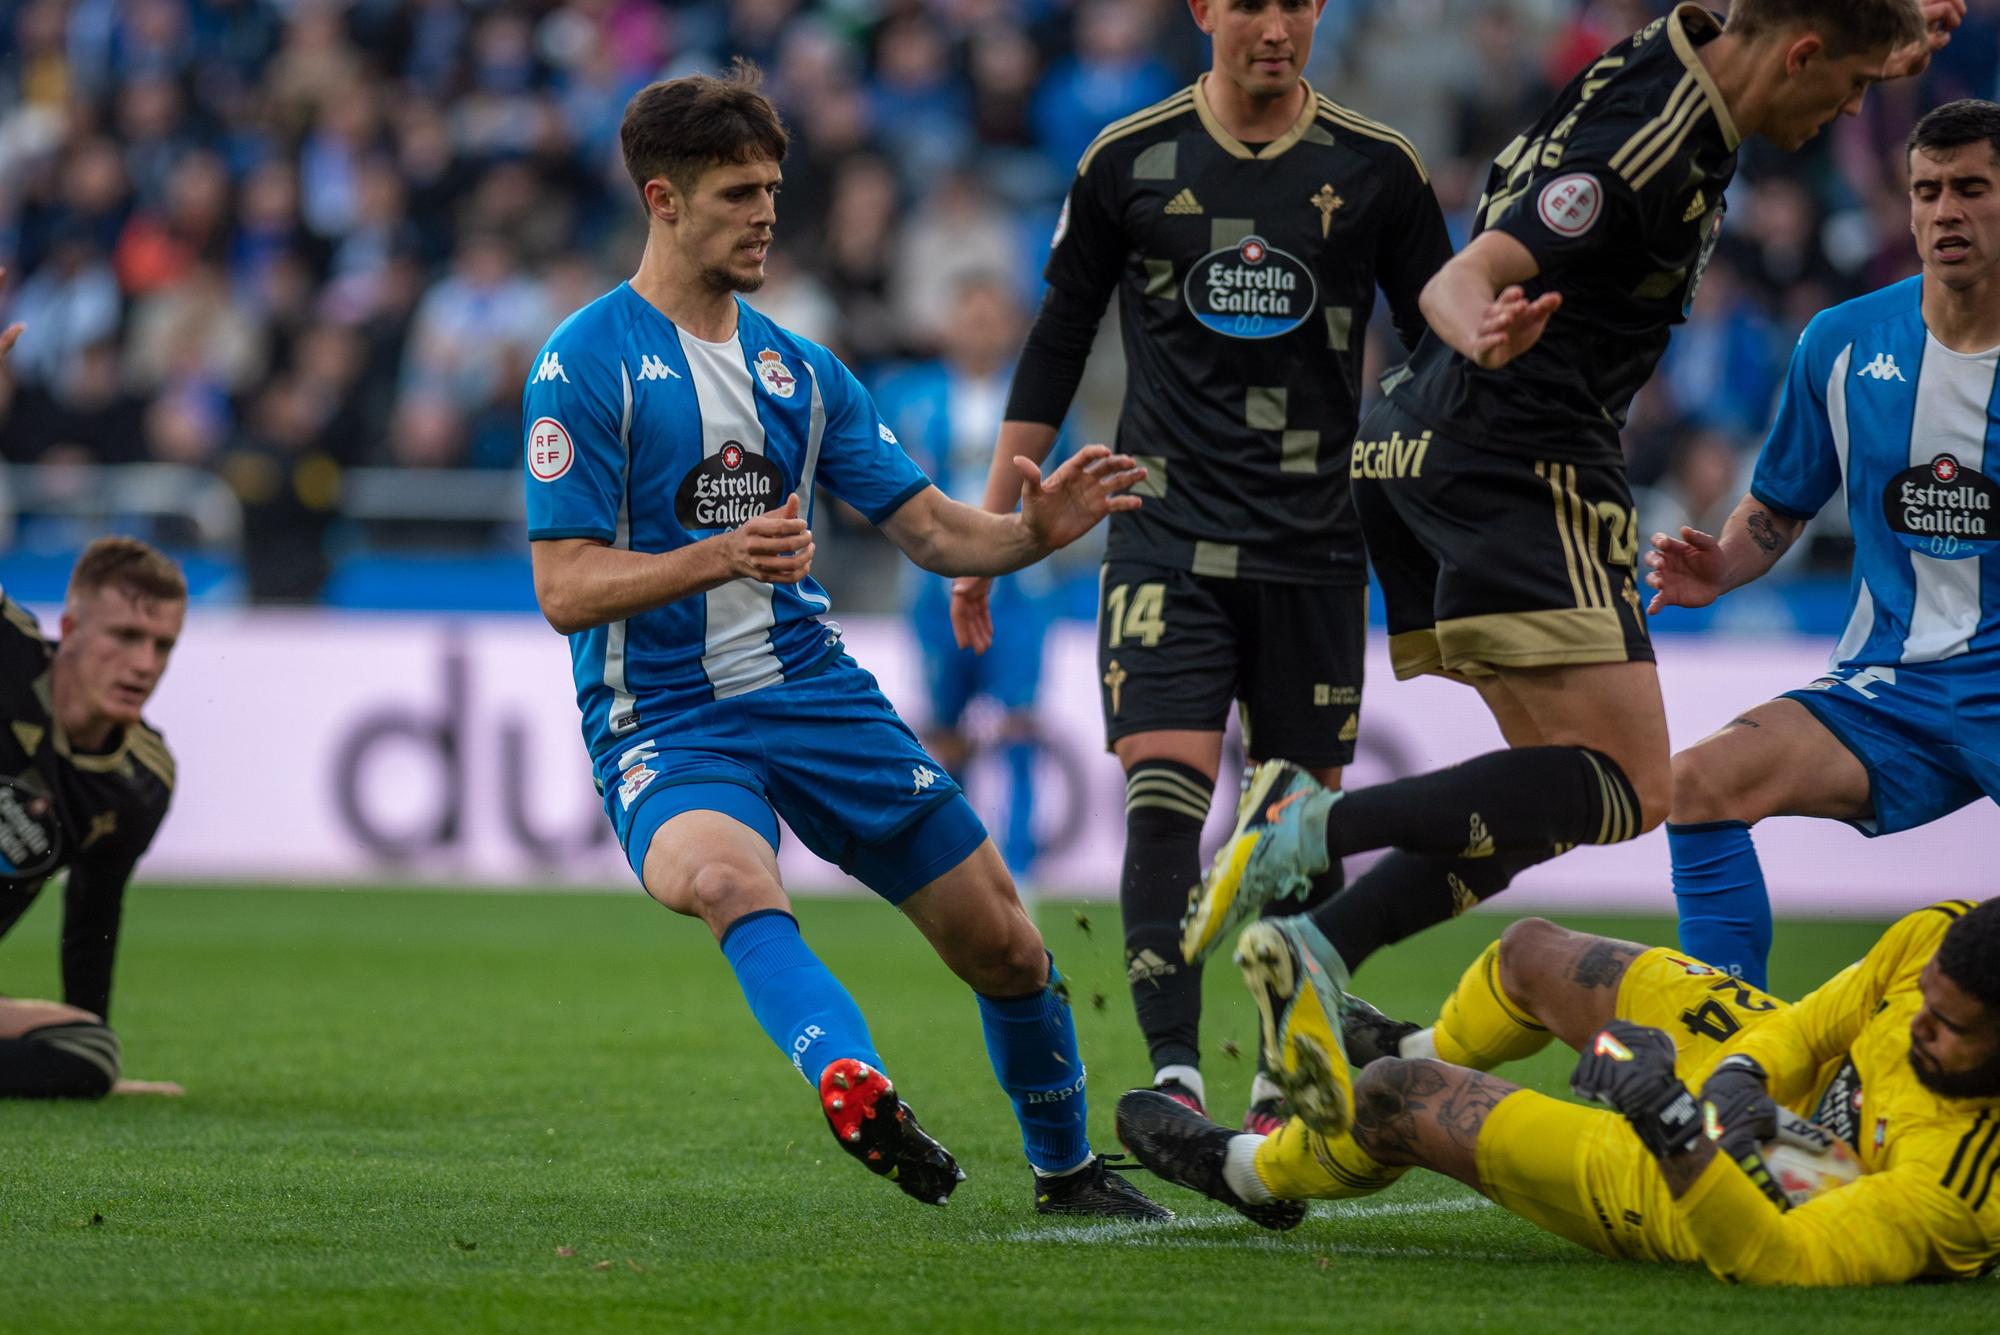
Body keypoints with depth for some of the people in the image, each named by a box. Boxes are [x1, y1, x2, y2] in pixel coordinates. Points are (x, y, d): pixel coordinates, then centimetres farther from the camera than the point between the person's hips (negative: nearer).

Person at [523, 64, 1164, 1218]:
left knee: (1002, 939, 4)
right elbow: (566, 590, -12)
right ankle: (852, 1083, -62)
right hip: (665, 720, -6)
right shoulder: (586, 365, -6)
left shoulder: (797, 367, 14)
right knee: (727, 874, -39)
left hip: (814, 691, 6)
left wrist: (1036, 529, -8)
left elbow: (933, 530, 14)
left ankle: (1068, 1168, 26)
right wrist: (721, 556, -27)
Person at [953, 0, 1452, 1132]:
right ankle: (1175, 1074, -19)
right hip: (1167, 537, -1)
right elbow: (1057, 347, 9)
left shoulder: (1377, 170, 2)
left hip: (1317, 545, 1)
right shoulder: (1128, 163, 2)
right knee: (1164, 790, -15)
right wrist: (988, 528, 8)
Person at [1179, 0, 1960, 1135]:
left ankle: (1315, 952, -3)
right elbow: (1461, 278, -26)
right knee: (1630, 790, -13)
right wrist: (1484, 337, -50)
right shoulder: (1648, 142, -19)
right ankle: (1316, 824, -22)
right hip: (1525, 471, -10)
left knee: (1562, 783, 10)